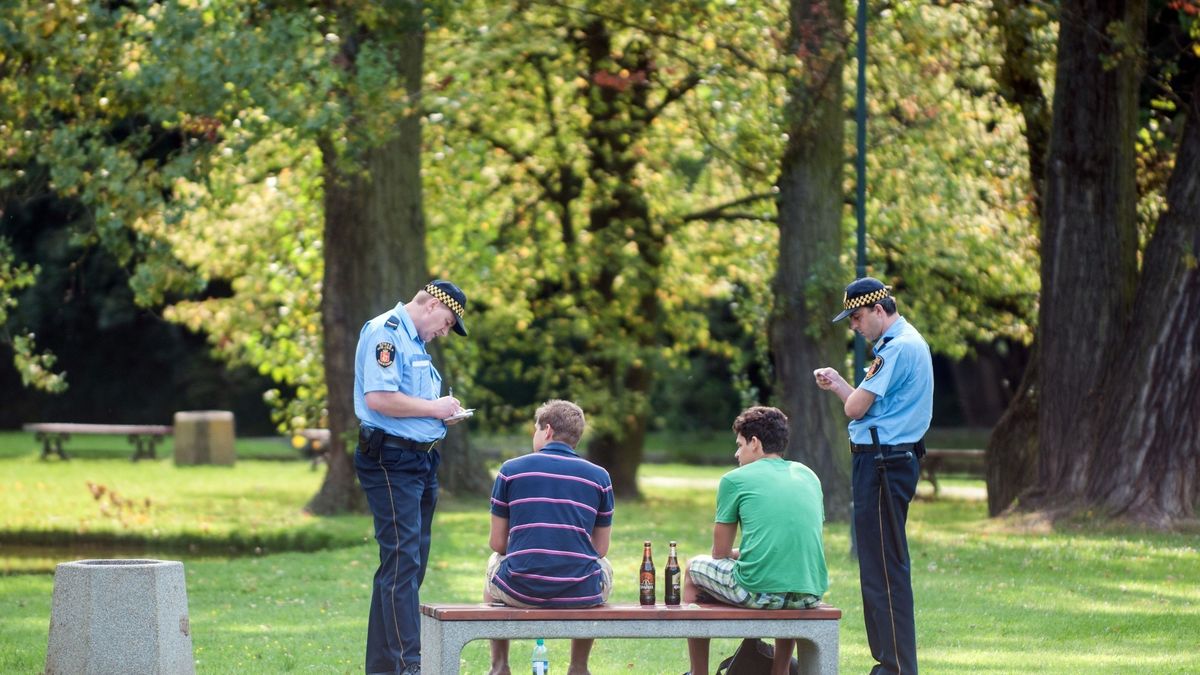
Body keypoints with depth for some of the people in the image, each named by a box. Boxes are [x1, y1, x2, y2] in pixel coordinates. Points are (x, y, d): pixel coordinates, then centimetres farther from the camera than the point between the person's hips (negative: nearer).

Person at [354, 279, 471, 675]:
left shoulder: (414, 342, 21)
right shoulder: (385, 333, -11)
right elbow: (377, 397, -23)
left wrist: (442, 413, 11)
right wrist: (433, 408, -14)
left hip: (420, 462, 11)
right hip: (391, 462, -11)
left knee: (408, 564, 13)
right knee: (402, 561, -14)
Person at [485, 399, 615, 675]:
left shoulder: (511, 470, 2)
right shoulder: (599, 477, 5)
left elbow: (497, 543, 8)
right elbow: (601, 548, 12)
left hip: (520, 590, 0)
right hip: (580, 594, 0)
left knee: (494, 562, 36)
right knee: (604, 567, 37)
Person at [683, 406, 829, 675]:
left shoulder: (735, 480, 4)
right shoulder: (808, 476, 18)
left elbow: (720, 553, 9)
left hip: (758, 591, -5)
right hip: (811, 594, 5)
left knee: (694, 568, 25)